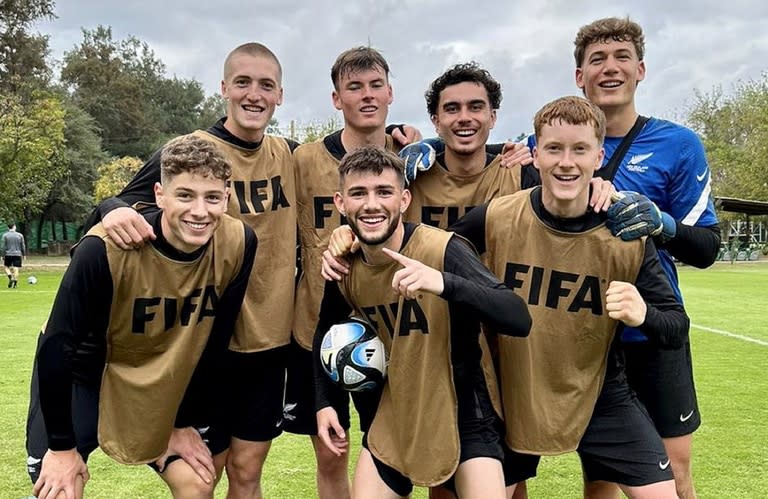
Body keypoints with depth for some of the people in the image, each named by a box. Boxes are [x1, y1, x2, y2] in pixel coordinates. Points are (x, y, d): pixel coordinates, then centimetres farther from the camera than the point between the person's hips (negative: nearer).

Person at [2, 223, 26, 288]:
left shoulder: (5, 235, -1)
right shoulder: (20, 235, 2)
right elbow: (23, 246, 5)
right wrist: (24, 255, 13)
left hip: (8, 254, -1)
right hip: (17, 255, 1)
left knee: (6, 267, 13)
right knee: (16, 268, 2)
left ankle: (10, 277, -10)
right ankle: (15, 283, -4)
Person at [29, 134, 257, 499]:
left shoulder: (237, 244, -21)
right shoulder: (105, 248, -32)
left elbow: (214, 344, -8)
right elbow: (57, 344, -22)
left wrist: (185, 422, 0)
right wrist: (62, 446, -15)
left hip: (165, 380, 3)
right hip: (80, 374, -3)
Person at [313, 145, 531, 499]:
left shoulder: (443, 250, -23)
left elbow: (519, 321, -35)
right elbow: (326, 328, 13)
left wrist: (443, 282, -49)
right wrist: (324, 402, 5)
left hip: (462, 415, -4)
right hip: (394, 418, 4)